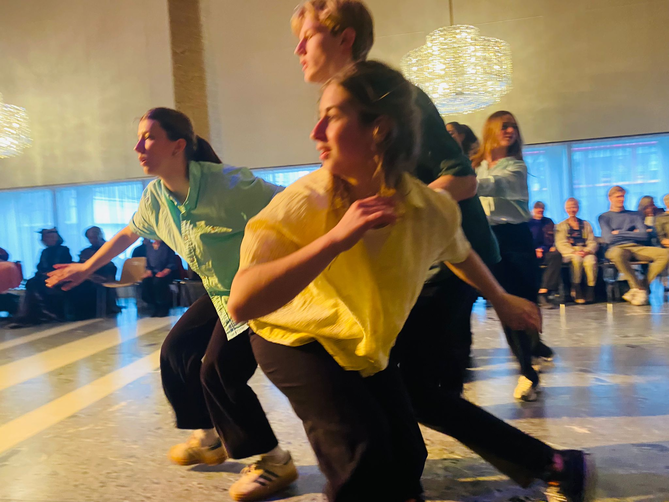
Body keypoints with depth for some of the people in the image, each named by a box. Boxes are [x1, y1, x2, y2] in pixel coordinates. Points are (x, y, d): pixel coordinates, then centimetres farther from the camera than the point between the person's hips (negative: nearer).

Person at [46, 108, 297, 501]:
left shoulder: (226, 183, -26)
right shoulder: (155, 197, -1)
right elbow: (128, 234, 17)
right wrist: (86, 269, 26)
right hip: (221, 293, 8)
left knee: (218, 373, -12)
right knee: (177, 351, 12)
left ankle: (276, 462, 8)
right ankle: (210, 438, 33)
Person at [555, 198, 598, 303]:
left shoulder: (586, 224, 24)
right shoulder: (561, 226, 18)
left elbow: (592, 242, 12)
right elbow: (561, 244, 3)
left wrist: (586, 251, -11)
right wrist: (574, 252, -14)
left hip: (586, 252, 1)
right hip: (569, 253, -1)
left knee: (590, 260, -34)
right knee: (577, 259, -37)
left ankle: (590, 292, -31)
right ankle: (576, 291, -32)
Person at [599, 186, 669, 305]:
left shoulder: (635, 215, 24)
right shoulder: (604, 217, 15)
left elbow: (644, 236, 9)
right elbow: (609, 238, -1)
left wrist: (620, 233, 5)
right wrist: (633, 234, 7)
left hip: (638, 247, 4)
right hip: (618, 248, -4)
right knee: (617, 254, -43)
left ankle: (643, 287, -22)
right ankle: (640, 288, -27)